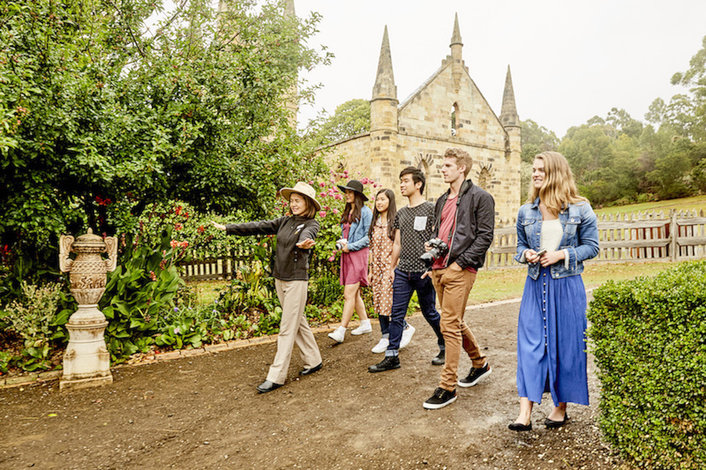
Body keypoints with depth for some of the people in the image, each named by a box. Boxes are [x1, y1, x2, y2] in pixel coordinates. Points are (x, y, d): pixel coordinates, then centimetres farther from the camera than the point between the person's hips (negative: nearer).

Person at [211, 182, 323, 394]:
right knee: (298, 322, 16)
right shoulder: (285, 221, 9)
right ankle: (313, 361, 30)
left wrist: (305, 242, -58)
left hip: (296, 280, -7)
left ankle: (276, 376, 1)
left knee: (287, 329, -4)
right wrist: (227, 228, 7)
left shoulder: (311, 224, -9)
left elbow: (307, 234, -33)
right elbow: (259, 227, 9)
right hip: (280, 279, 7)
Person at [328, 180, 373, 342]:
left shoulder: (365, 212, -6)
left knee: (349, 294, -12)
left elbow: (369, 237, -11)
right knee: (355, 294, 13)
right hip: (346, 255, 8)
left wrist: (350, 246, -13)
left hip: (358, 254, -8)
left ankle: (341, 331, -13)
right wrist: (341, 242, 3)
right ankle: (365, 323, 25)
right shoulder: (346, 212, 17)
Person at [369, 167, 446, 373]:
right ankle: (392, 356, 9)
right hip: (402, 271, 5)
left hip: (423, 272, -5)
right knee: (396, 314, 3)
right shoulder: (401, 213, 14)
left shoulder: (430, 209, -4)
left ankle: (445, 348, 27)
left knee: (430, 313, 7)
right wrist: (392, 268, 16)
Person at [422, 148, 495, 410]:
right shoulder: (442, 201, 19)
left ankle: (447, 387, 2)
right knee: (455, 322, 17)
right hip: (439, 268, 8)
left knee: (449, 326, -8)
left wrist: (461, 262, -16)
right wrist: (432, 245, 7)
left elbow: (485, 236, -11)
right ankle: (479, 364, 38)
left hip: (460, 270, -8)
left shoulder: (479, 197, -5)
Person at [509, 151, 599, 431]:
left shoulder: (580, 209, -2)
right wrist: (525, 254, -6)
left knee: (565, 344, 5)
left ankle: (561, 407, 23)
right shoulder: (526, 212, 7)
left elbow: (591, 246, 1)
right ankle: (525, 413, -3)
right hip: (535, 285, 3)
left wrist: (562, 255, -14)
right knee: (529, 344, -4)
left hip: (567, 285, -2)